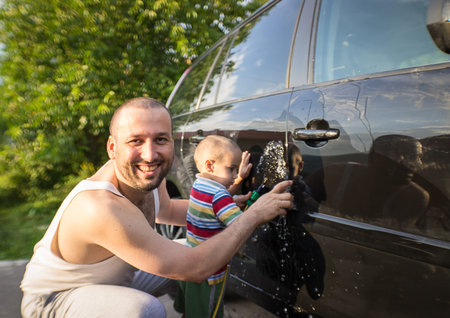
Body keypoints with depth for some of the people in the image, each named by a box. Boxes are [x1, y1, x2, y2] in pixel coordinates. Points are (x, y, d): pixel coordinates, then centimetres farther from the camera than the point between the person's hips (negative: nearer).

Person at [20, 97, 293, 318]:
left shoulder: (146, 174, -15)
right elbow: (195, 268, -34)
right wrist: (255, 215, -26)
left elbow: (166, 211, 10)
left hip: (114, 276, 8)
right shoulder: (101, 207, -39)